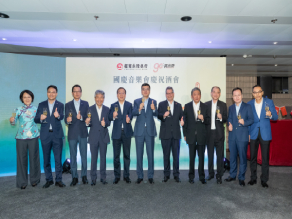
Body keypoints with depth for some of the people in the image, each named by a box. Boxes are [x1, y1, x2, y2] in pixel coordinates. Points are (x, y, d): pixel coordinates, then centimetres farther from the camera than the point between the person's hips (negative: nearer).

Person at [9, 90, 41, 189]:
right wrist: (12, 120, -26)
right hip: (21, 137, 0)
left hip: (33, 136, 0)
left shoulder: (35, 109, 6)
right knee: (21, 159, 3)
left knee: (34, 158, 5)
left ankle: (34, 179, 21)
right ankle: (22, 182, 17)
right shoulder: (18, 109, 5)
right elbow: (14, 121, -6)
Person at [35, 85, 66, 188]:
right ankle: (49, 180, 24)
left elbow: (61, 117, -14)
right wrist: (40, 118, -17)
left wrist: (58, 115, -37)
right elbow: (36, 119, 6)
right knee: (46, 159, 10)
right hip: (45, 135, 2)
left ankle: (58, 180, 13)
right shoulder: (41, 105, 8)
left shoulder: (60, 105, 3)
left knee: (58, 158, 2)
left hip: (57, 135, -2)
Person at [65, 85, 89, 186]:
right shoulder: (68, 105, 5)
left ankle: (84, 176, 20)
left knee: (84, 155, 6)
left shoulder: (85, 104, 6)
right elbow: (66, 120, -1)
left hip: (83, 133, 0)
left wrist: (81, 117, -22)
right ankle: (74, 177, 17)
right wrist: (68, 120, -24)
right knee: (73, 156, 6)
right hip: (72, 133, 0)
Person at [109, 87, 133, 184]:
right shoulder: (113, 105, 6)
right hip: (116, 133, 0)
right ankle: (117, 176, 19)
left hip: (127, 132, 0)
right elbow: (109, 117, -6)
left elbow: (131, 114, -8)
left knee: (127, 155, 8)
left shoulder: (129, 105, 6)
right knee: (116, 155, 6)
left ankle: (126, 175, 20)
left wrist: (129, 118, -31)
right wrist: (113, 116, -28)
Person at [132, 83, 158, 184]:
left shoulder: (153, 102, 6)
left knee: (150, 154, 5)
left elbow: (156, 114, -5)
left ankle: (150, 176, 17)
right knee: (139, 154, 8)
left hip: (150, 131, 0)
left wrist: (154, 109, -27)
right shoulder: (136, 101, 6)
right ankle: (140, 176, 20)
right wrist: (139, 109, -28)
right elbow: (133, 113, -8)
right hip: (139, 131, 1)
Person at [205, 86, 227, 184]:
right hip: (209, 133, 2)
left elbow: (225, 119, 0)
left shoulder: (223, 105, 3)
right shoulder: (206, 104, 6)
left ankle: (219, 175, 15)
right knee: (210, 154, 12)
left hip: (219, 133, -1)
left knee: (220, 155, 3)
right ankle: (211, 173, 27)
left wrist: (221, 117, -19)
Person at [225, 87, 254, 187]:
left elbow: (251, 120, -2)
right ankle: (232, 175, 25)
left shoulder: (247, 107, 2)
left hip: (243, 136, -4)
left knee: (242, 157, 1)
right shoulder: (230, 107, 14)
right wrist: (229, 125, -3)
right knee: (232, 157, 11)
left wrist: (244, 122, -21)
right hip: (232, 136, 4)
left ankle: (241, 178, 14)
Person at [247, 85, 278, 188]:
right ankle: (253, 178, 22)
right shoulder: (249, 104, 4)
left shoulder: (269, 102, 0)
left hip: (265, 134, -1)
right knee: (253, 157, 8)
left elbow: (275, 117, -2)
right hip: (253, 134, 2)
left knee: (265, 158, 5)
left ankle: (264, 180, 19)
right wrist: (248, 133, 4)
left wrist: (270, 115, -25)